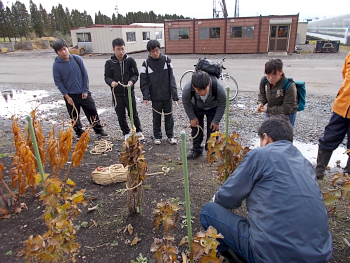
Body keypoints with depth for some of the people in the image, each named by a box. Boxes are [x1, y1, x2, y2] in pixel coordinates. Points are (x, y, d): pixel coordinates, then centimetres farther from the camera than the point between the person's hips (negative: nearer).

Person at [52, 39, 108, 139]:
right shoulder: (56, 65, -9)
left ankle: (99, 130, 25)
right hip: (70, 95, -1)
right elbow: (58, 82, -5)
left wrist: (85, 90, -4)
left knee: (92, 112, 9)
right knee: (74, 117, 10)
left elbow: (85, 75, -1)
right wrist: (67, 96, -10)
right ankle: (80, 133, 28)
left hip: (83, 93, 1)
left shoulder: (77, 59, -6)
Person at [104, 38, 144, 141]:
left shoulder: (130, 60, -3)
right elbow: (107, 77, 0)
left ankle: (138, 131, 28)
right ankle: (126, 133, 27)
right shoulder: (109, 63, -2)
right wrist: (111, 82, -22)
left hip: (129, 92, -1)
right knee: (121, 116, 10)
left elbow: (135, 74, 1)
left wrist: (132, 81, -20)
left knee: (133, 113, 9)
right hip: (116, 94, 1)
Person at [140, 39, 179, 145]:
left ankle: (170, 135, 26)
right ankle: (157, 136, 27)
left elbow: (171, 79, -5)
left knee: (169, 116, 11)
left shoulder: (166, 60, -4)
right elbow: (144, 81, -3)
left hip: (167, 95, 0)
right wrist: (146, 96, -13)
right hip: (155, 96, 0)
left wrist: (175, 95, -10)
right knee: (156, 117, 12)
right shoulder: (146, 63, -5)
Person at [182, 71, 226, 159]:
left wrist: (216, 121, -17)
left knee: (212, 129, -2)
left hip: (213, 108, -1)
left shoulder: (218, 87, -41)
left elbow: (222, 105, -21)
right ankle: (196, 150, 24)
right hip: (196, 108, 1)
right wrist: (192, 118, -9)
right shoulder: (187, 89, -39)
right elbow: (186, 104, -15)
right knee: (196, 128, 5)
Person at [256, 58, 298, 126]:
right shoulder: (264, 80, -13)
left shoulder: (289, 86, -28)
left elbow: (287, 108, -23)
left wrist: (268, 110, -26)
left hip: (286, 115, -5)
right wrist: (261, 103, -16)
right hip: (270, 114, 6)